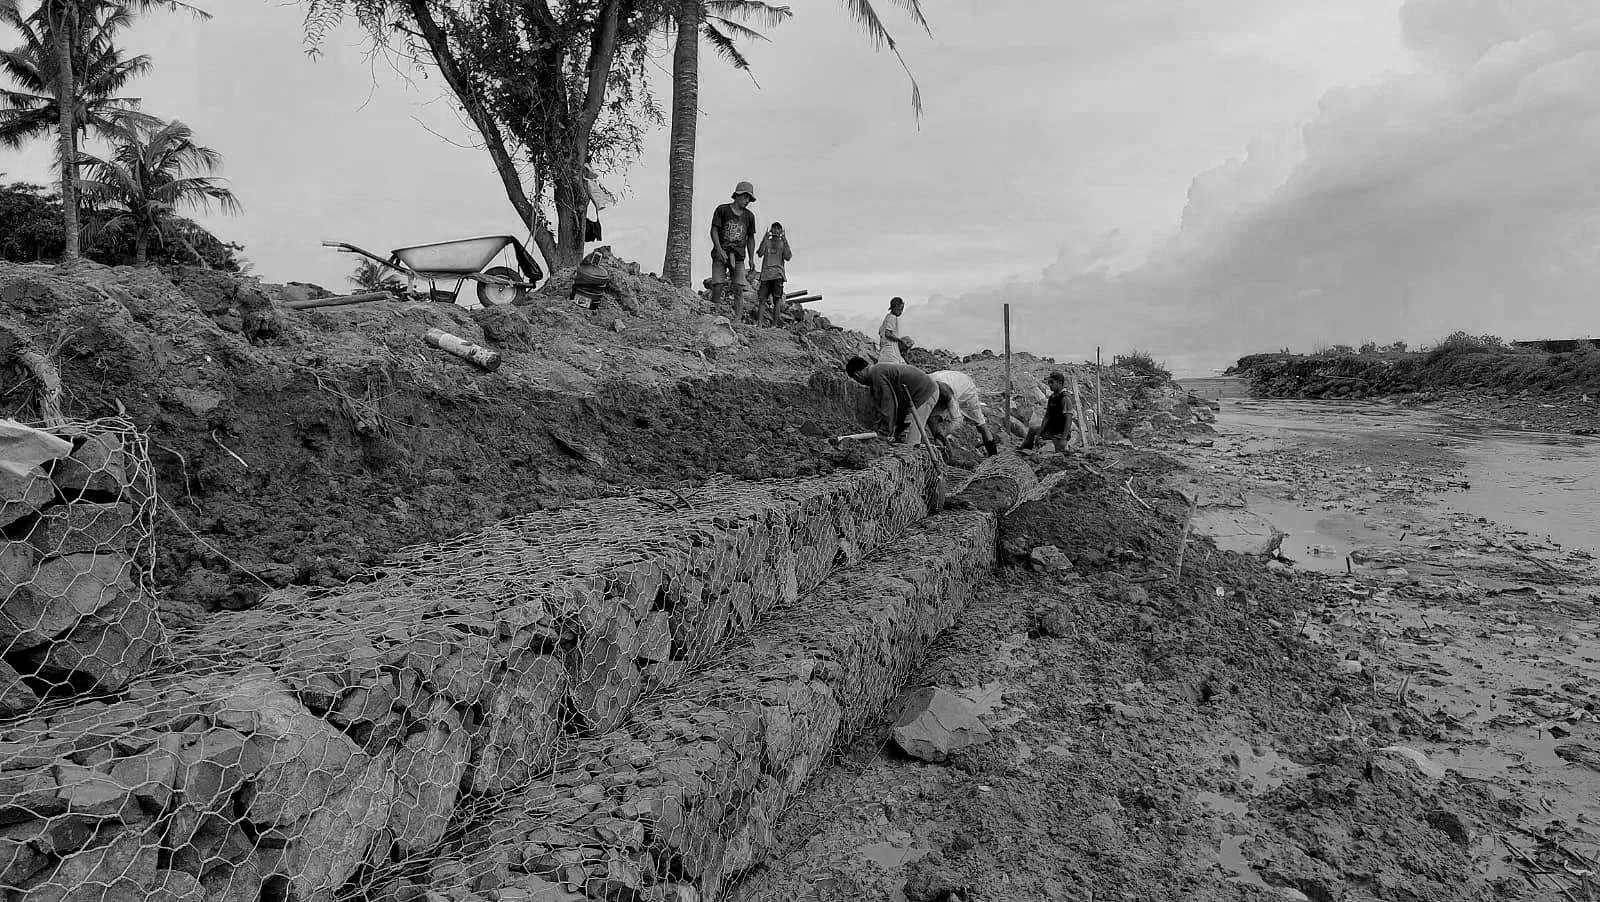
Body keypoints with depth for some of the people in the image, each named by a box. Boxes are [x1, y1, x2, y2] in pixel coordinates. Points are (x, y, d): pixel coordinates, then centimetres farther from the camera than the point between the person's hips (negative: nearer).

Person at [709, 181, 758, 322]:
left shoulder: (749, 216, 12)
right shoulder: (722, 209, 2)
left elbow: (750, 239, 17)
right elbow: (714, 231, -1)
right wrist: (719, 249, -14)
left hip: (738, 256, 3)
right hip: (720, 254, -3)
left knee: (739, 288, -7)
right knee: (717, 285, -11)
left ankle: (737, 320, -8)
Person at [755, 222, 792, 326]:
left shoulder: (783, 243, 15)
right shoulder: (766, 241, 15)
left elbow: (787, 258, -1)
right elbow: (760, 254, -2)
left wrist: (784, 240, -5)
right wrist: (765, 238, -5)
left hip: (778, 274, -1)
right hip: (766, 273, 1)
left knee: (777, 299, -9)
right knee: (761, 298, -5)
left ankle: (774, 324, -10)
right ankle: (758, 322, -6)